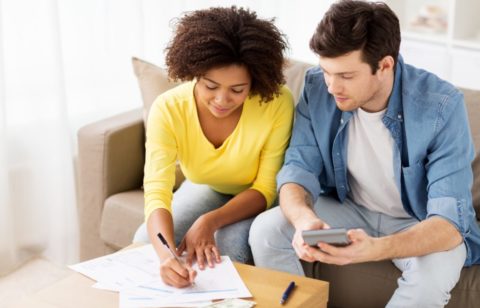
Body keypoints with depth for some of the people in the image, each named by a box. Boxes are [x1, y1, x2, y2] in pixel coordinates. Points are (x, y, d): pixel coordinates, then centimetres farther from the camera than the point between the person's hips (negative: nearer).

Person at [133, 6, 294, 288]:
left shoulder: (277, 104, -32)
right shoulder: (168, 109, -28)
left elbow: (266, 189, -23)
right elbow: (157, 192, -34)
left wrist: (211, 221, -39)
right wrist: (166, 254, -55)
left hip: (253, 197, -2)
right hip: (205, 187, 2)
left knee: (230, 244, -30)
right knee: (145, 242, -18)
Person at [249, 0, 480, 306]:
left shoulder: (441, 106, -28)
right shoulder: (317, 88, -17)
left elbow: (450, 223, -33)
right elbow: (298, 169, -14)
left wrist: (375, 249, -52)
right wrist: (305, 219, -39)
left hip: (421, 225, -3)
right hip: (350, 209, 3)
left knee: (436, 270, -35)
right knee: (265, 230, -20)